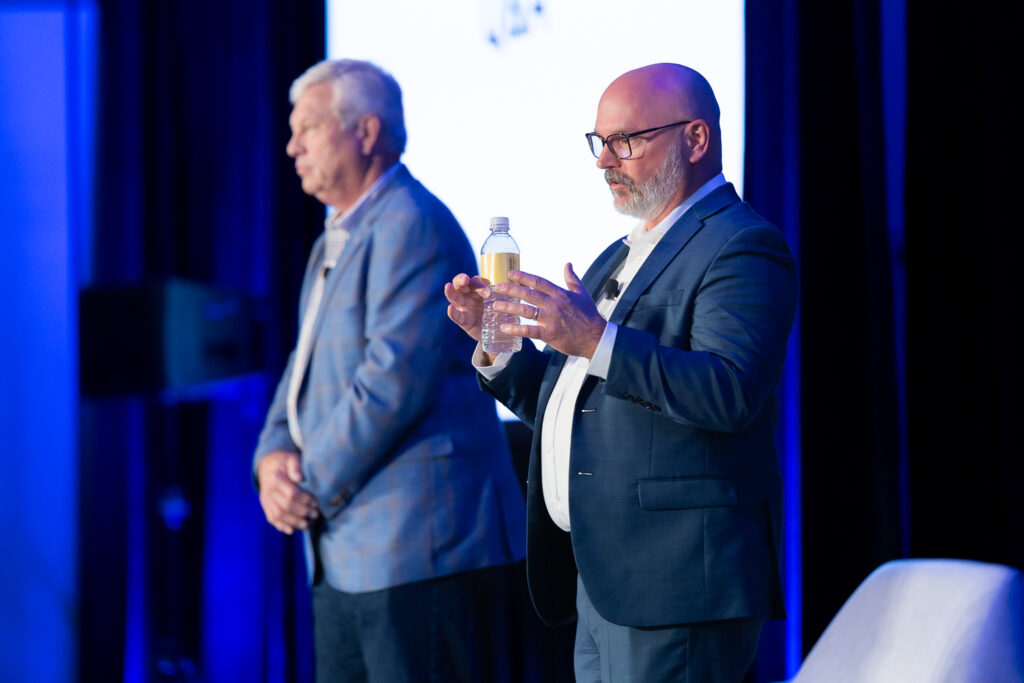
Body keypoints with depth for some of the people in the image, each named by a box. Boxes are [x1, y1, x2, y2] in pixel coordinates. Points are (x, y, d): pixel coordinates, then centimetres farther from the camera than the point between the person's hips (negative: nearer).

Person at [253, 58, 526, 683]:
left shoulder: (412, 224, -12)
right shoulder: (332, 244, 22)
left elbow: (396, 378, -21)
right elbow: (305, 373, 23)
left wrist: (316, 488, -14)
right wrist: (274, 457, 2)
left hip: (419, 545, -10)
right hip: (348, 555, 10)